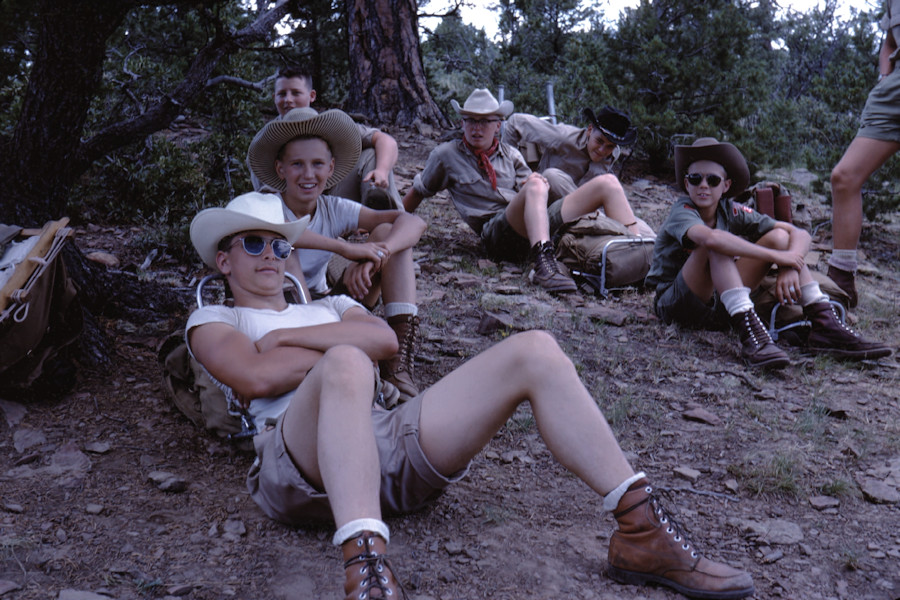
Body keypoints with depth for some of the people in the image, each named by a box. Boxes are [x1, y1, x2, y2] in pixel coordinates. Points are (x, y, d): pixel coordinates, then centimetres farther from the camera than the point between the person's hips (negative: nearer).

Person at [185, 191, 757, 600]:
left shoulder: (328, 307, 35)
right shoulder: (213, 318, 22)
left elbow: (385, 339, 10)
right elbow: (256, 378, -3)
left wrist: (285, 337, 5)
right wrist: (343, 349, 3)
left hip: (388, 441, 5)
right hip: (303, 463, -4)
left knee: (535, 350, -11)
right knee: (342, 363, -40)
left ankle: (643, 532, -17)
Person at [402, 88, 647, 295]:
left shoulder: (511, 155, 21)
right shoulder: (446, 155, 11)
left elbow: (532, 186, 16)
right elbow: (417, 193, 19)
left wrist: (539, 184, -8)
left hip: (540, 223, 6)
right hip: (497, 234, -5)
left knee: (604, 184, -6)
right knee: (534, 186, -38)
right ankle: (543, 264, -56)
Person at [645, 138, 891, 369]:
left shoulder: (731, 211, -2)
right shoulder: (682, 211, -16)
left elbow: (799, 234, -5)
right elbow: (709, 238, -41)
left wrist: (790, 268, -26)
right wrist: (775, 257, -34)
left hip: (717, 305, 6)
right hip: (674, 304, -5)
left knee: (779, 237, -7)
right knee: (717, 244, -30)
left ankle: (825, 327, -16)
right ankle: (750, 335, -40)